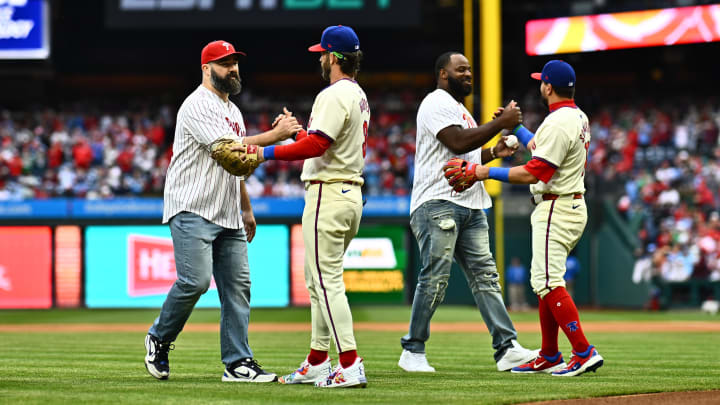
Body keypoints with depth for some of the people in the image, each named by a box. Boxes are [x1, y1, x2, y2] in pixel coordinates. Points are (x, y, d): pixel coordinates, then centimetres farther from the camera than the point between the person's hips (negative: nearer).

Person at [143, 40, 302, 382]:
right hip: (192, 212, -9)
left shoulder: (233, 110, 20)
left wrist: (247, 209, 25)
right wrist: (275, 135, -24)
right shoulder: (198, 106, -10)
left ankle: (237, 363, 3)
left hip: (228, 217, 9)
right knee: (195, 280, -18)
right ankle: (159, 339, 4)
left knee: (237, 285, 2)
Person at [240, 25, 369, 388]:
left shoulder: (335, 95, -15)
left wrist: (270, 152, -20)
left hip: (328, 193, -10)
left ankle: (351, 366, -17)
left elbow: (317, 145, -25)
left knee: (327, 281, -11)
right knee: (318, 280, 17)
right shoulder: (358, 95, 17)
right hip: (352, 192, 10)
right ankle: (316, 364, 22)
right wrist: (295, 130, 23)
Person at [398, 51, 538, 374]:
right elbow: (459, 143, -20)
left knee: (485, 275, 1)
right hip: (438, 203, -10)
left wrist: (494, 153, 11)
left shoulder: (460, 109, 26)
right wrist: (501, 123, -16)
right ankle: (412, 352, -2)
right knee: (435, 277, -10)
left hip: (470, 207, 10)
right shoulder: (437, 103, -6)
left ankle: (507, 348, -4)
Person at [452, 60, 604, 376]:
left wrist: (488, 172, -17)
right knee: (544, 281, 16)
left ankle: (584, 353, -21)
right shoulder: (578, 118, 13)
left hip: (556, 210, -11)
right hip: (573, 206, 11)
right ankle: (549, 357, 21)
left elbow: (533, 173, -23)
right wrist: (514, 126, 34)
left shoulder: (557, 123, -19)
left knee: (548, 281, -14)